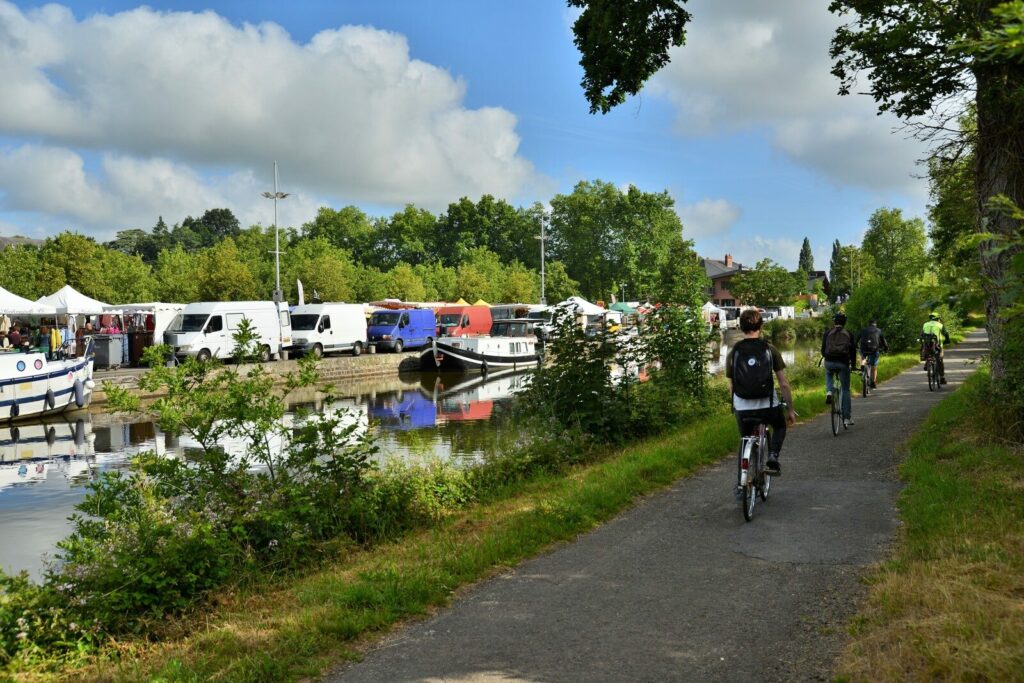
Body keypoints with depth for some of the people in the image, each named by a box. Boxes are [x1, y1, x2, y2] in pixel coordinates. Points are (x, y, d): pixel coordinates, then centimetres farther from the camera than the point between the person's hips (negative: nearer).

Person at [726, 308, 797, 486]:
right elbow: (784, 384, -1)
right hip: (768, 406, -1)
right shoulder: (770, 350, -2)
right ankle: (773, 458, 7)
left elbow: (732, 385, 5)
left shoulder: (733, 352, 0)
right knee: (780, 427, 30)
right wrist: (790, 410, 8)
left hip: (742, 409, 1)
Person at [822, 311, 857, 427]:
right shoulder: (848, 334, 8)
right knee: (846, 390, 10)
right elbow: (853, 350, 10)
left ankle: (829, 392, 6)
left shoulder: (827, 333, 8)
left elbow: (823, 350, 11)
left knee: (828, 375, 37)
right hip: (843, 363, 0)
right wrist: (853, 364, 22)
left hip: (829, 362, 1)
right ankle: (847, 417, 8)